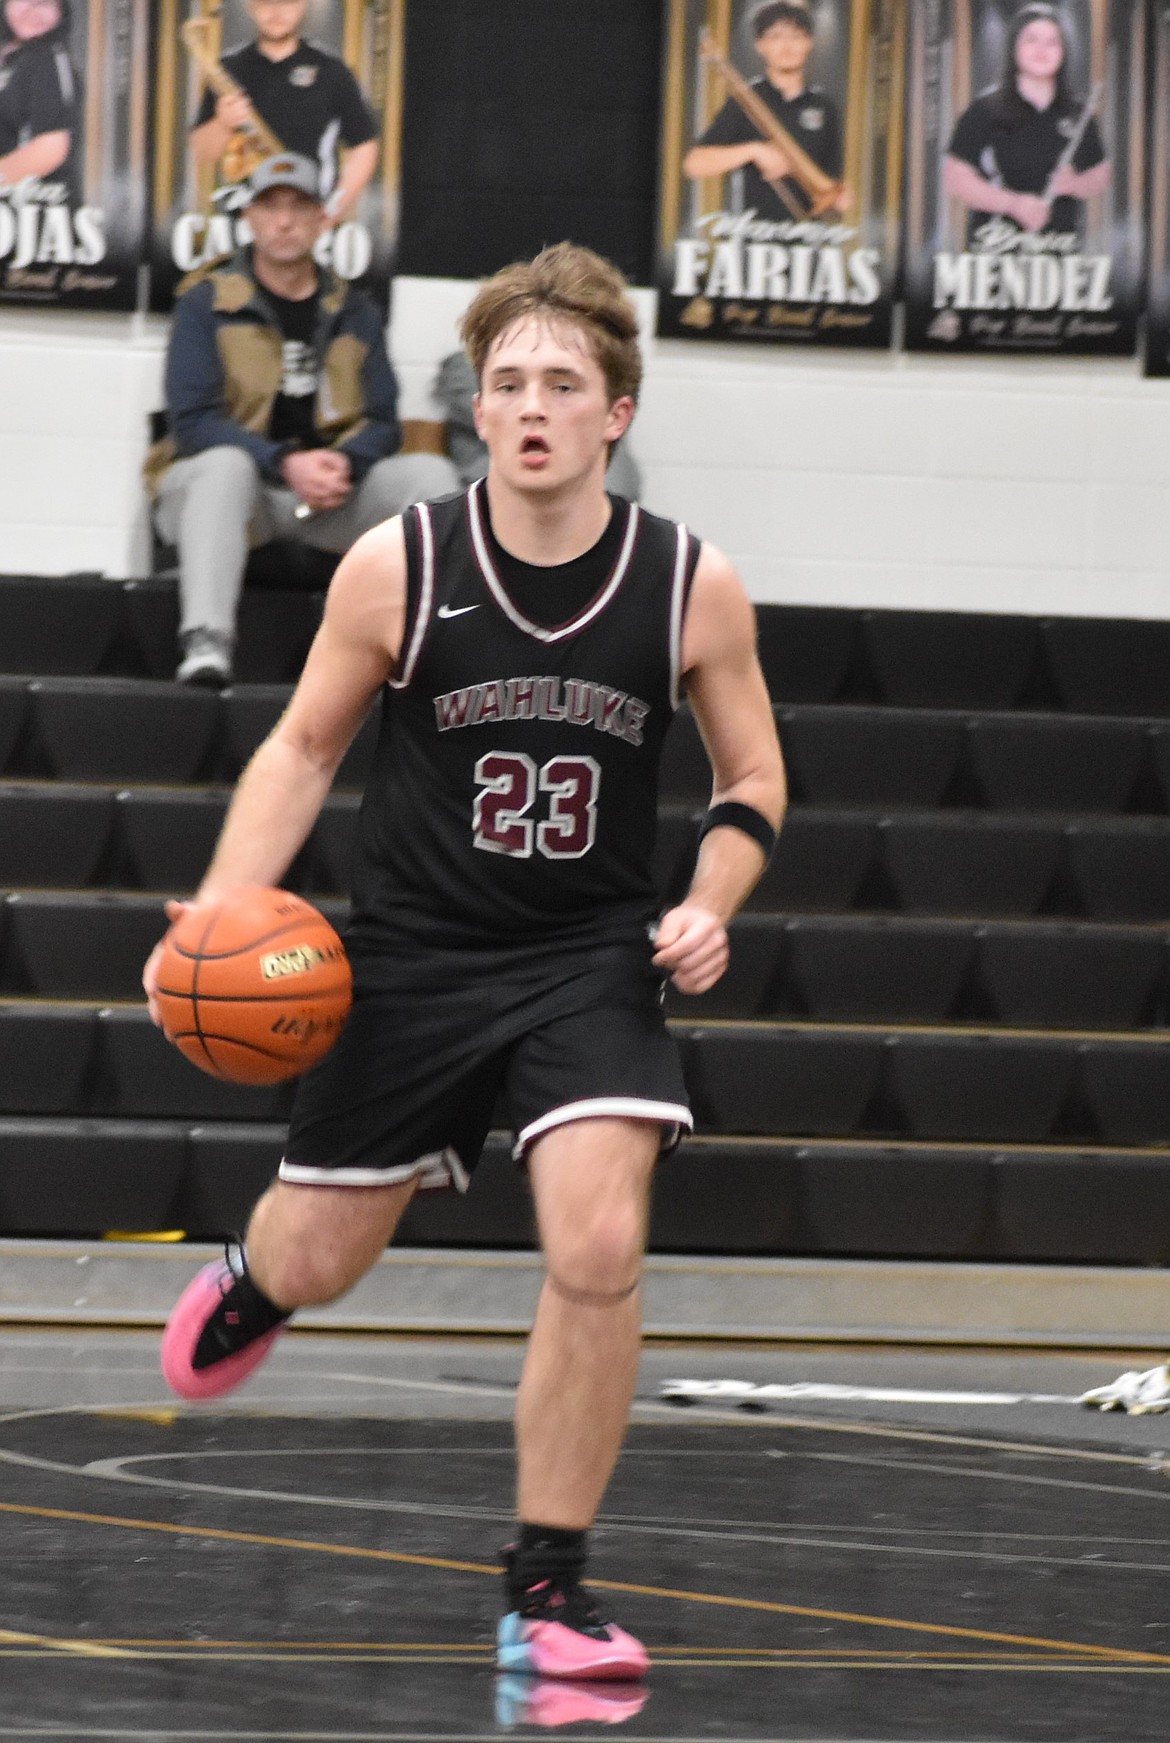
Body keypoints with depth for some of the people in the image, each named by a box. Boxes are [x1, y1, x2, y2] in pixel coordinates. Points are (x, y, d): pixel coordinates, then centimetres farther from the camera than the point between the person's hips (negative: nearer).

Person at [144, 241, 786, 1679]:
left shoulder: (691, 587, -9)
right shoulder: (397, 567, -11)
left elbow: (752, 781, 5)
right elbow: (304, 750, 1)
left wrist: (708, 909, -13)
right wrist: (220, 911, -13)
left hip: (591, 957, 0)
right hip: (411, 955, 0)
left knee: (599, 1250, -21)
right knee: (321, 1260, 13)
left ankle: (547, 1589, -6)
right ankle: (250, 1283, 55)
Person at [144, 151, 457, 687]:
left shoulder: (354, 314, 13)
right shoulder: (208, 303, 1)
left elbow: (382, 423, 8)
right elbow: (194, 420, -9)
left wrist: (343, 463, -17)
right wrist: (287, 463, -23)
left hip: (333, 487, 4)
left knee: (432, 473, -19)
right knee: (225, 464, -39)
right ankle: (205, 645, -53)